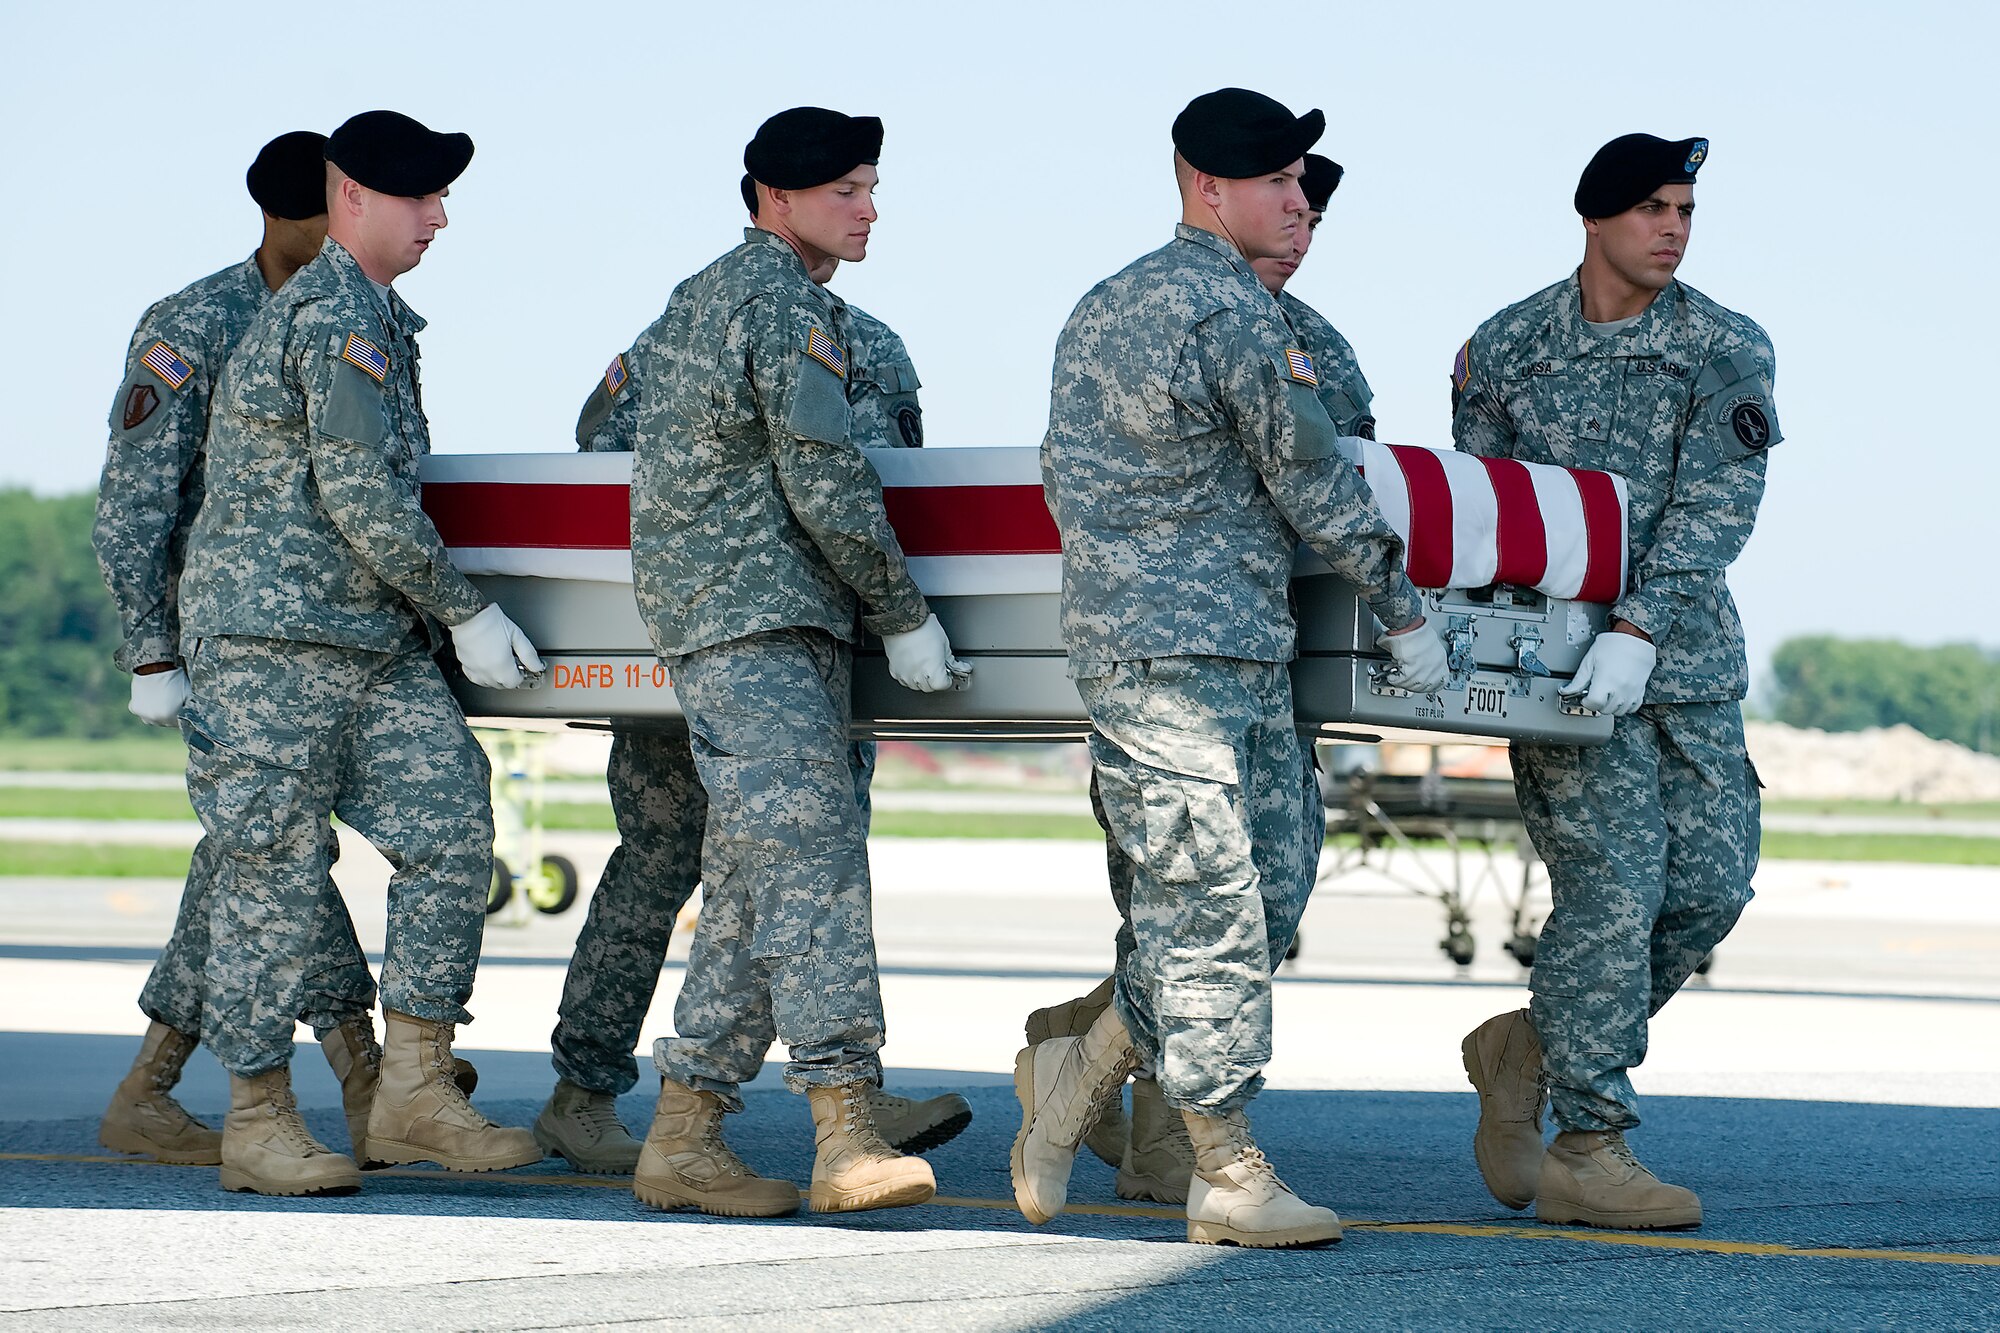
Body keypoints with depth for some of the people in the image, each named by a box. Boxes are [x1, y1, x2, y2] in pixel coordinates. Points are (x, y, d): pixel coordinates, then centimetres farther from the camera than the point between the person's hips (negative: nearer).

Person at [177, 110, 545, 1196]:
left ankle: (413, 1095, 0)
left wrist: (434, 617, 27)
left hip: (376, 640, 9)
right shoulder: (336, 318, -13)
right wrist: (466, 613, -12)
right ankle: (257, 1121, 2)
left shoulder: (375, 315, 19)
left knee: (450, 831, -1)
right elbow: (360, 497, -18)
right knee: (277, 875, -5)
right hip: (275, 630, -9)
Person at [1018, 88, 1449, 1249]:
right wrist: (1407, 611, 4)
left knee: (1270, 896, 9)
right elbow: (1315, 481, -8)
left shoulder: (1107, 306, 17)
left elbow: (1078, 472, 23)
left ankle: (1087, 1067, 18)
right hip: (1172, 650, -10)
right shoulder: (1232, 311, -13)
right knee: (1215, 903, -7)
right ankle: (1229, 1174, -5)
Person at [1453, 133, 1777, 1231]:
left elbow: (1714, 503, -9)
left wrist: (1641, 628, -21)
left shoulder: (1729, 352, 2)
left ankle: (1531, 1047, 20)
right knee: (1612, 886, -11)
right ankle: (1584, 1151, -5)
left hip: (1689, 655, 3)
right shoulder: (1506, 349, 4)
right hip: (1561, 647, -3)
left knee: (1712, 882, -2)